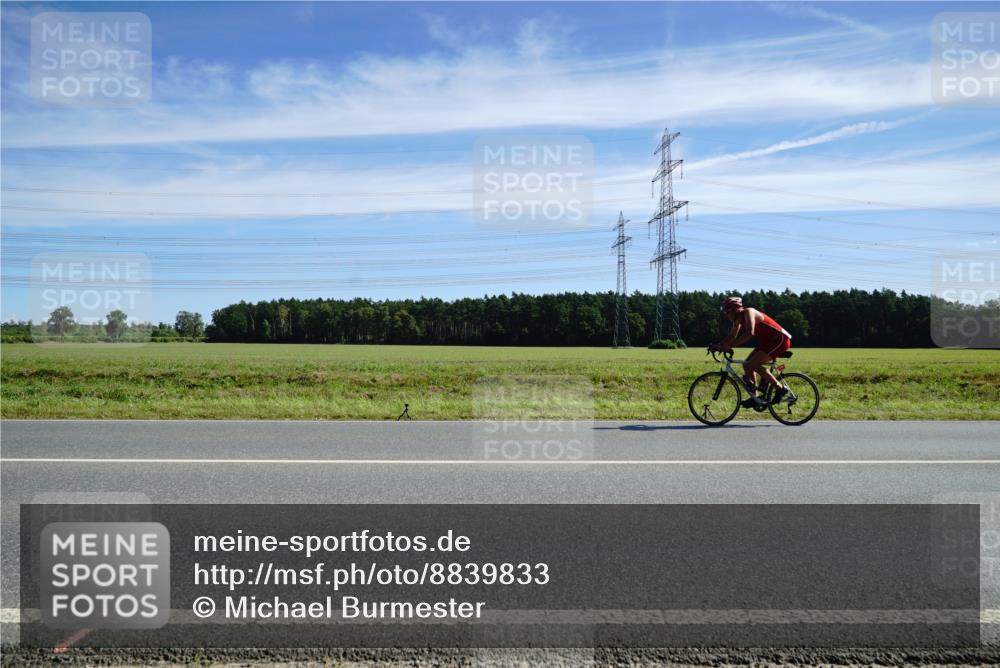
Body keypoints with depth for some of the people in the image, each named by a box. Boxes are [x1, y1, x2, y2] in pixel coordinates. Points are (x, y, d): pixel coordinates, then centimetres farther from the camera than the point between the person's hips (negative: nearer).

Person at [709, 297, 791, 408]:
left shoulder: (748, 312, -20)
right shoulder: (738, 319, 8)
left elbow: (749, 333, -34)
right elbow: (732, 336, 15)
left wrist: (730, 346, -36)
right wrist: (718, 345, 0)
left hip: (780, 340, -10)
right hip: (767, 341, 10)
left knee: (753, 364, -20)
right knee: (747, 365, 5)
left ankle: (780, 388, -10)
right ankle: (754, 398, 11)